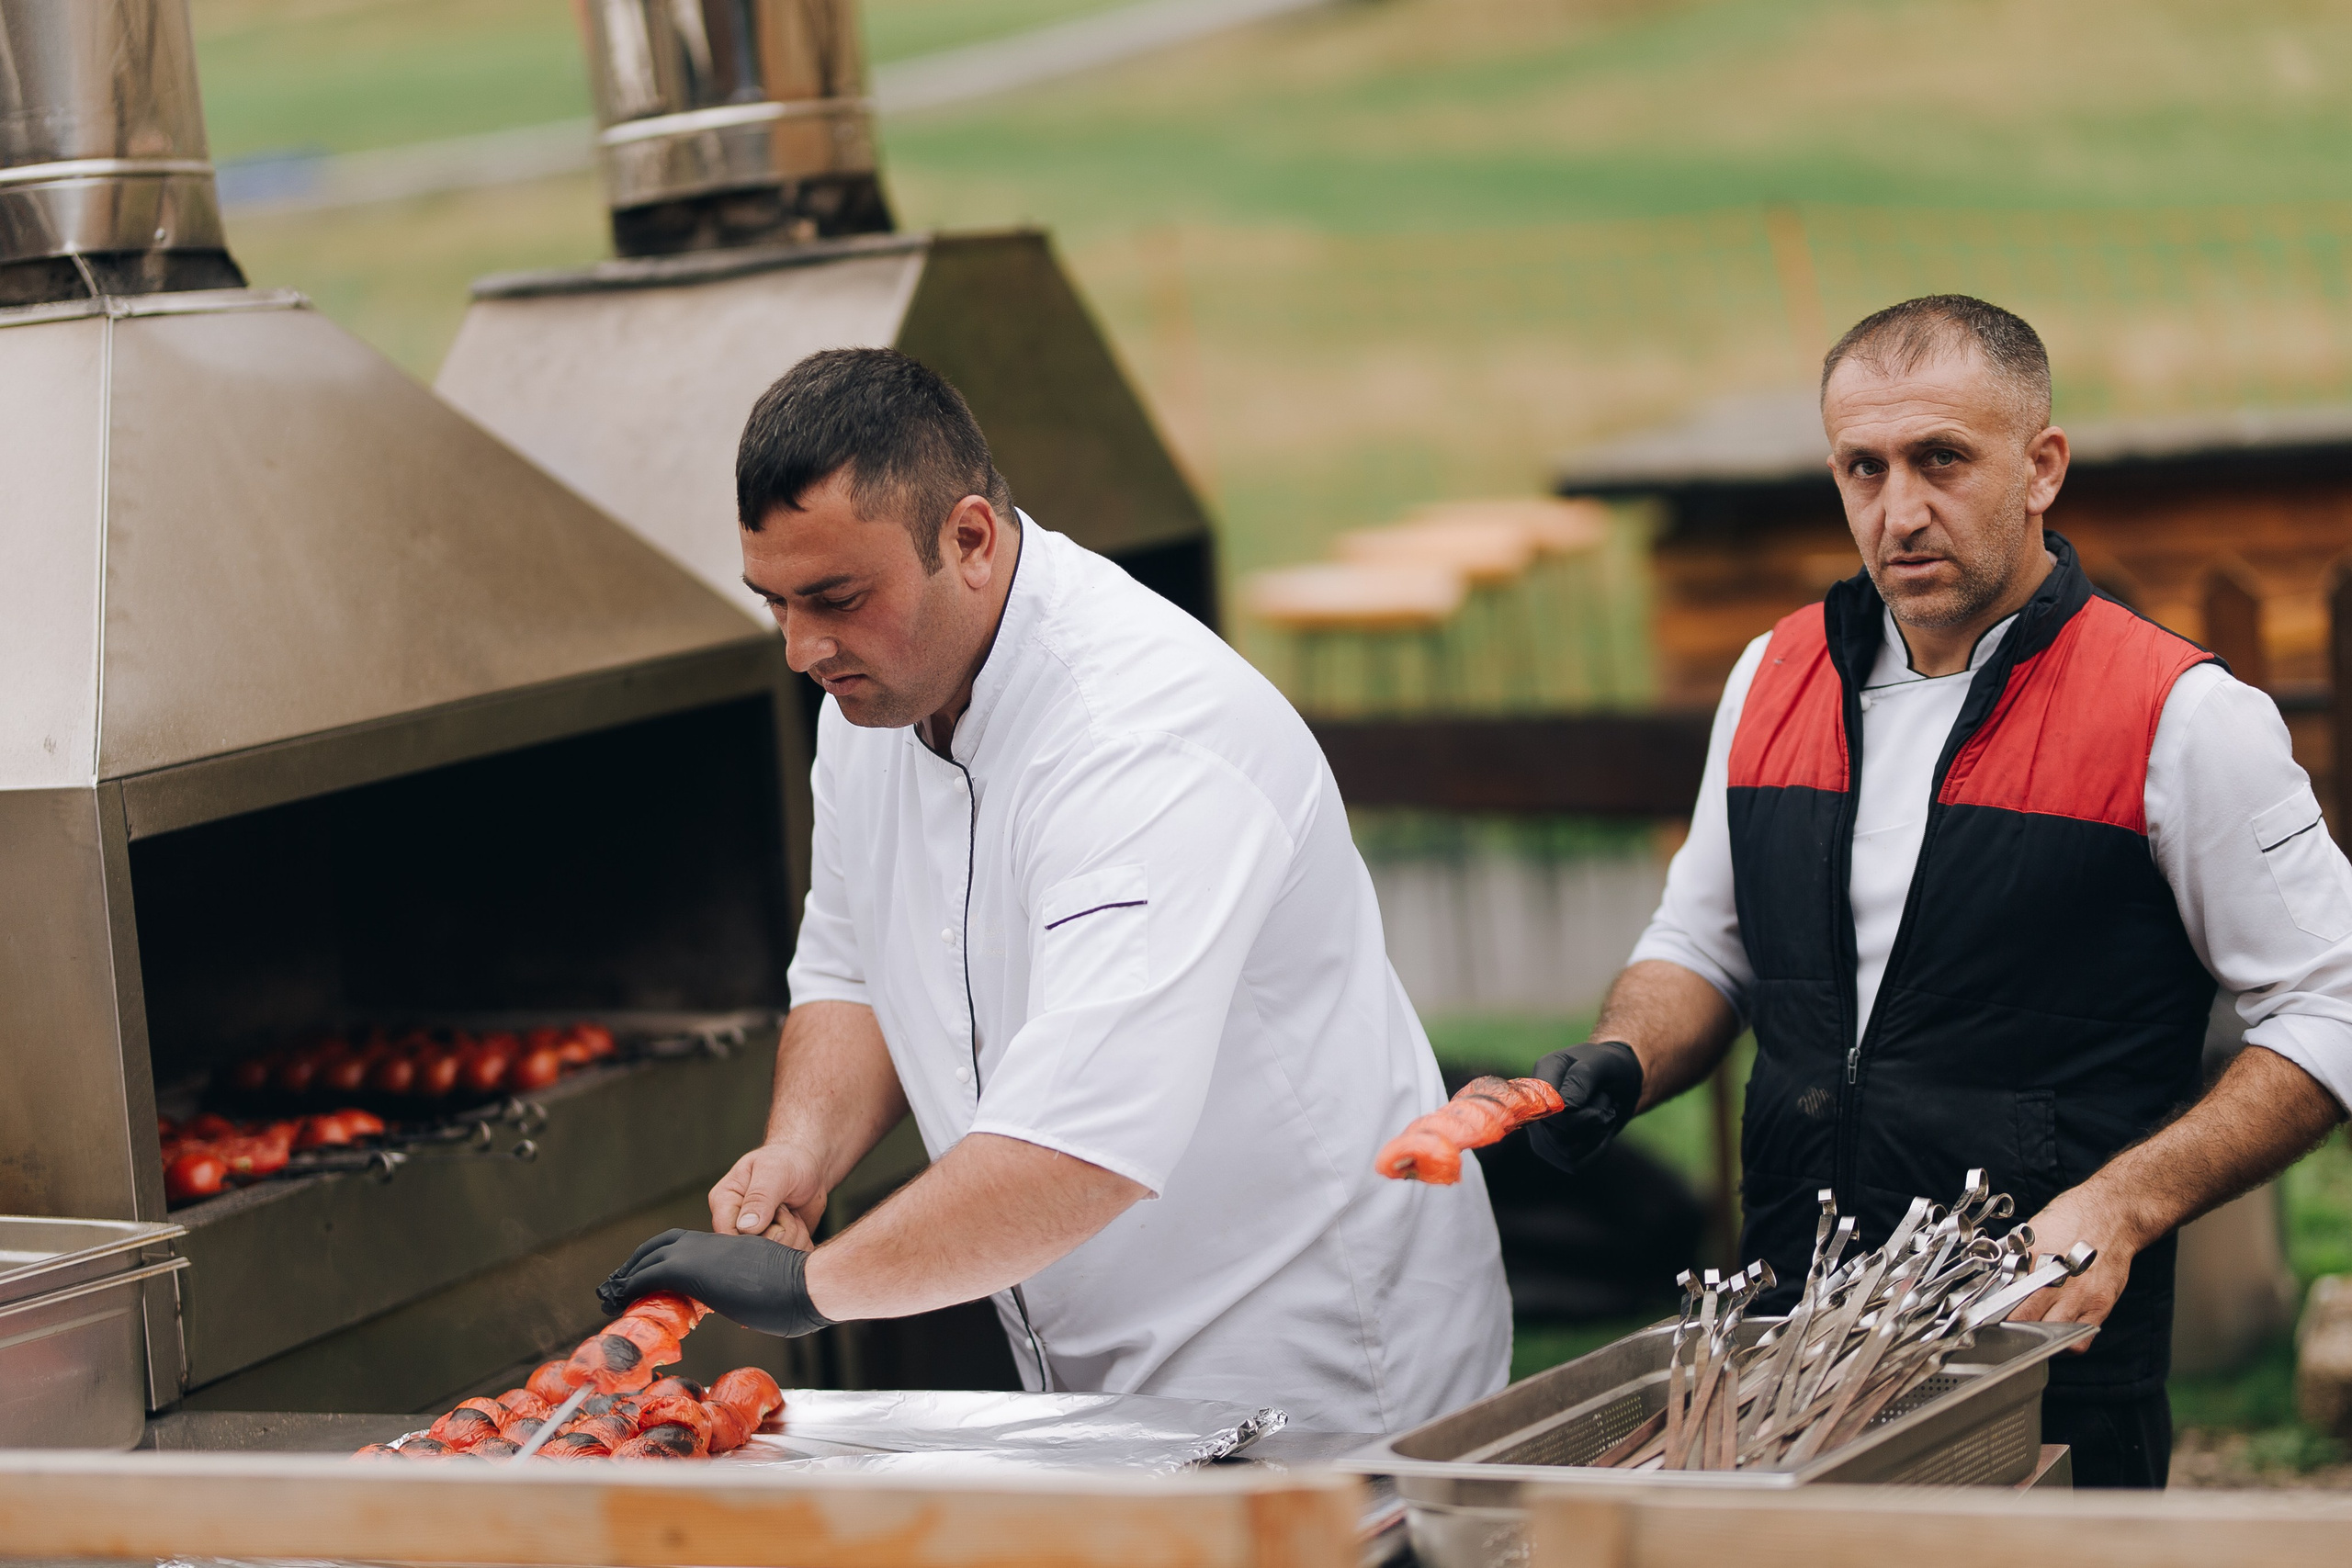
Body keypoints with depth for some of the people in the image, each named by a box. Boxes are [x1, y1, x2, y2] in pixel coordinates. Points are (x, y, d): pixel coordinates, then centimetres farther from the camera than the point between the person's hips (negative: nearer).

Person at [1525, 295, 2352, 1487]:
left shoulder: (2179, 716, -8)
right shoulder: (1774, 678, 9)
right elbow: (1702, 946, 21)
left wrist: (2120, 1208, -17)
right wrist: (1623, 1065, 0)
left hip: (2054, 1356, -4)